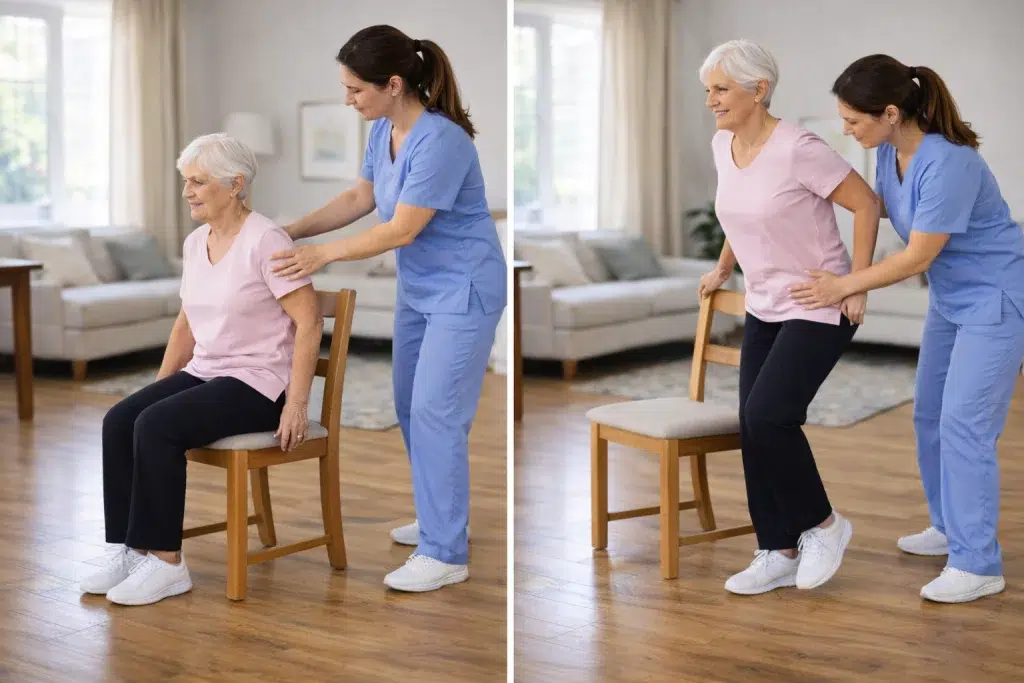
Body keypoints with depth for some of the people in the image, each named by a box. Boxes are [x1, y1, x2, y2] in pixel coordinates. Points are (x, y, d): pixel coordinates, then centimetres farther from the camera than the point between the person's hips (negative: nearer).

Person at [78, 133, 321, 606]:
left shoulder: (265, 240, -14)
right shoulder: (194, 243, 10)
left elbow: (308, 322, -18)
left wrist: (296, 404, -22)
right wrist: (159, 386, 15)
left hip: (259, 384, -8)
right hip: (204, 372, 8)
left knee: (157, 426, -27)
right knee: (118, 422, -15)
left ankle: (166, 562, -17)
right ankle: (132, 549, -10)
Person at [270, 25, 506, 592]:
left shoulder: (439, 141, -27)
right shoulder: (383, 131, 0)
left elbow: (401, 230, -25)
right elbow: (360, 199, 13)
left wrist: (324, 255, -18)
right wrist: (292, 232, 5)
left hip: (463, 292, -9)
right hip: (417, 291, 9)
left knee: (435, 413, -10)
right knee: (410, 408, 14)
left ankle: (447, 554, -4)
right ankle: (440, 518, 28)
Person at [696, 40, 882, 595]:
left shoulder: (797, 149, -21)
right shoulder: (722, 145, 2)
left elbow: (865, 204, -15)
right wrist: (723, 269, 28)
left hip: (819, 307, -7)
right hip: (764, 307, 8)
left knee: (767, 416, -18)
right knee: (754, 427, 1)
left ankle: (822, 525, 5)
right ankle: (778, 554, 13)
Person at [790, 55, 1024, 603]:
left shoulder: (947, 163, -31)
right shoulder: (891, 150, -5)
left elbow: (917, 257, -25)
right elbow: (888, 206, 17)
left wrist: (844, 286, -17)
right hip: (951, 300, 9)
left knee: (963, 424, -11)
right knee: (929, 415, 14)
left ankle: (977, 564, -4)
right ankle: (951, 528, 31)